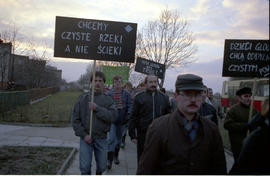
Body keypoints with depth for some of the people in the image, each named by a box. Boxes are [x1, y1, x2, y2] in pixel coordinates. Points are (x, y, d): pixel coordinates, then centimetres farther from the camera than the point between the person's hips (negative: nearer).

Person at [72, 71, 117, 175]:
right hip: (86, 138, -1)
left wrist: (97, 108, -21)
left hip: (101, 138, 1)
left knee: (102, 166, 13)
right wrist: (84, 134, -11)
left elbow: (113, 116, -14)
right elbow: (75, 119, -2)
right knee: (85, 167, -3)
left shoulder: (108, 99, 1)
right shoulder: (83, 98, 0)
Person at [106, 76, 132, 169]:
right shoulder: (109, 93, -1)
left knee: (119, 138, 15)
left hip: (122, 119, 2)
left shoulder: (126, 94, 1)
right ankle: (109, 160, -4)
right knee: (112, 139, -10)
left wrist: (128, 115, -12)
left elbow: (130, 105, 0)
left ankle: (116, 156, 34)